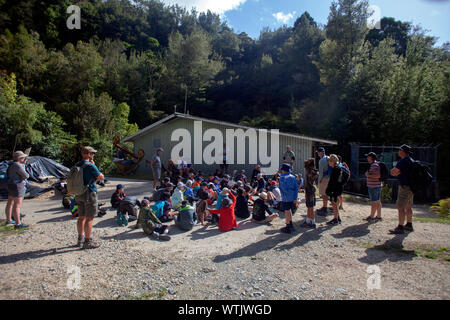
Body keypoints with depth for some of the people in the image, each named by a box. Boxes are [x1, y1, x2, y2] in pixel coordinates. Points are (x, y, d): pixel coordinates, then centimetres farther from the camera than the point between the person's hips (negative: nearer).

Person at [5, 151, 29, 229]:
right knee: (17, 205, -10)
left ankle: (8, 221, 31)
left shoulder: (12, 164, 13)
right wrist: (27, 175, 5)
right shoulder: (17, 165, -17)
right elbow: (26, 176, -18)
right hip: (17, 186, -11)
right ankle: (18, 224, -9)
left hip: (11, 186, 11)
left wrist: (24, 162, 15)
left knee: (10, 203, 18)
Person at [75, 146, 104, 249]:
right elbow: (101, 177, -9)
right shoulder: (90, 166, -16)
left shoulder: (77, 165, 9)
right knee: (89, 219, -2)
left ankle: (80, 239, 26)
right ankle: (88, 242, 3)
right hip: (89, 194, -8)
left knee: (81, 217, 16)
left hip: (79, 194, 8)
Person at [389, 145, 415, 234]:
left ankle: (400, 228, -8)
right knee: (408, 207, 17)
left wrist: (395, 172, 3)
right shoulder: (411, 160, 14)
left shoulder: (403, 161, -18)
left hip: (405, 186, -10)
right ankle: (409, 225, 26)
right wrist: (398, 172, 1)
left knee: (400, 207, -9)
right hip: (411, 186, 10)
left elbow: (392, 172, -16)